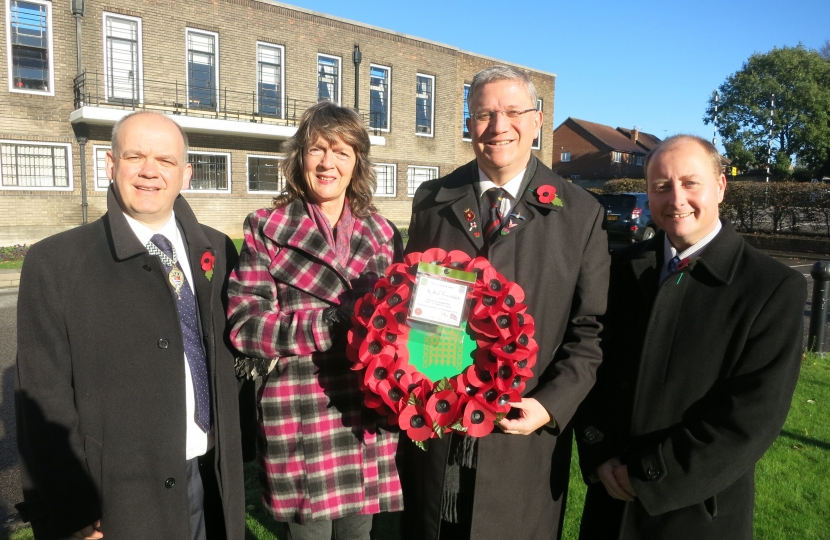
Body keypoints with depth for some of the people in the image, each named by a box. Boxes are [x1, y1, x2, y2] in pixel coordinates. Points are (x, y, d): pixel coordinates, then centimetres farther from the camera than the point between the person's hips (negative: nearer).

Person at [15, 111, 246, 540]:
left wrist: (241, 451, 4)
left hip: (215, 482, 3)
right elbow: (45, 404, -9)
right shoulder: (55, 262, -9)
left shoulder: (216, 251, 1)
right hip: (120, 498, -3)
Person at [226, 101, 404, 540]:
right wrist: (330, 322, -19)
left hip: (367, 417, 4)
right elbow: (244, 323, -9)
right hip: (299, 418, -3)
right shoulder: (268, 228, -2)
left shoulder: (382, 234, 8)